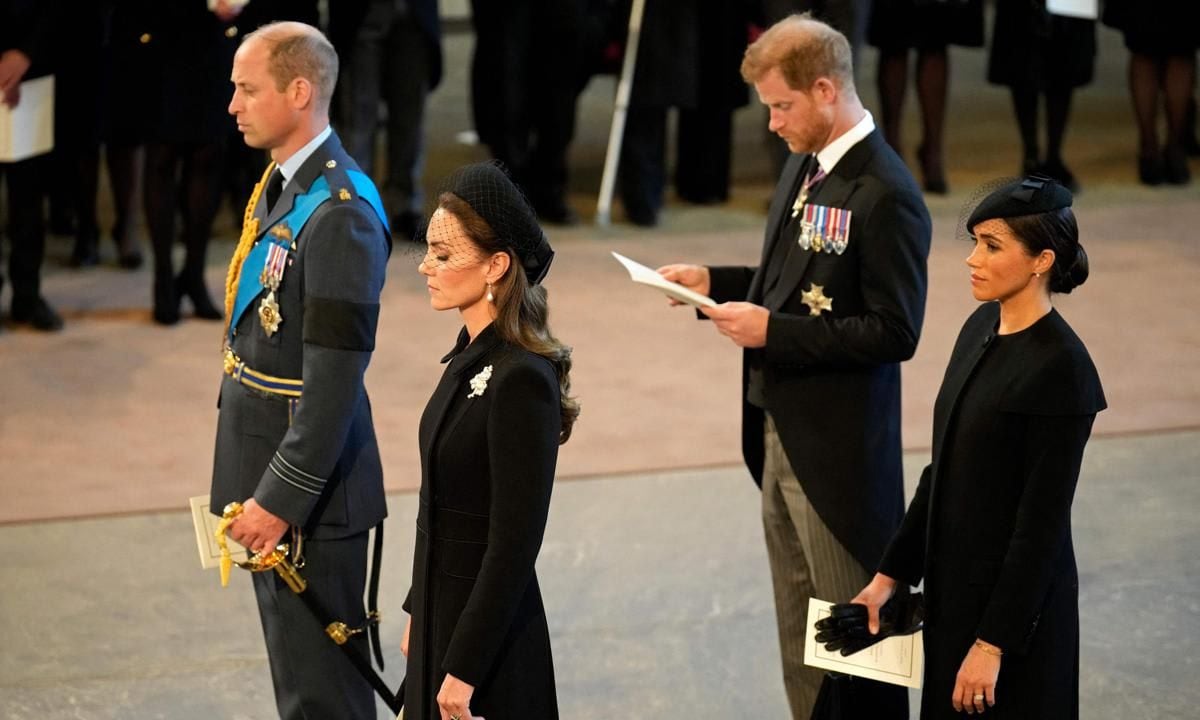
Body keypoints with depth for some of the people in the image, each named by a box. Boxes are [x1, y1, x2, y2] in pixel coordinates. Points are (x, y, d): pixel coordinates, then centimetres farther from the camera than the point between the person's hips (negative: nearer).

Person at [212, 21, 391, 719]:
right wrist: (260, 486, 18)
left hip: (308, 479, -10)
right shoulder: (279, 186, 9)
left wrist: (284, 497, -24)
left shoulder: (341, 211, -22)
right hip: (266, 470, 10)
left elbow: (337, 375, -25)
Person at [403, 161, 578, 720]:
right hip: (444, 612, 9)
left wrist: (465, 668, -20)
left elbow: (515, 544, -21)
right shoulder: (472, 357, 6)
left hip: (488, 633, -9)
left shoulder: (521, 380, -20)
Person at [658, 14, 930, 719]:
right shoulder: (805, 165, 8)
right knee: (799, 631, 18)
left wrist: (771, 330, -22)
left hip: (838, 447, -9)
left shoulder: (885, 195, -20)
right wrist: (715, 281, 5)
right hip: (781, 431, 9)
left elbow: (895, 333, -22)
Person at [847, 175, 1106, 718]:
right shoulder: (981, 327, 6)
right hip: (953, 589, 8)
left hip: (1015, 601, -8)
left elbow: (1042, 522, -19)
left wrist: (994, 643, -19)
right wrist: (892, 573, 10)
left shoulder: (1060, 369, -20)